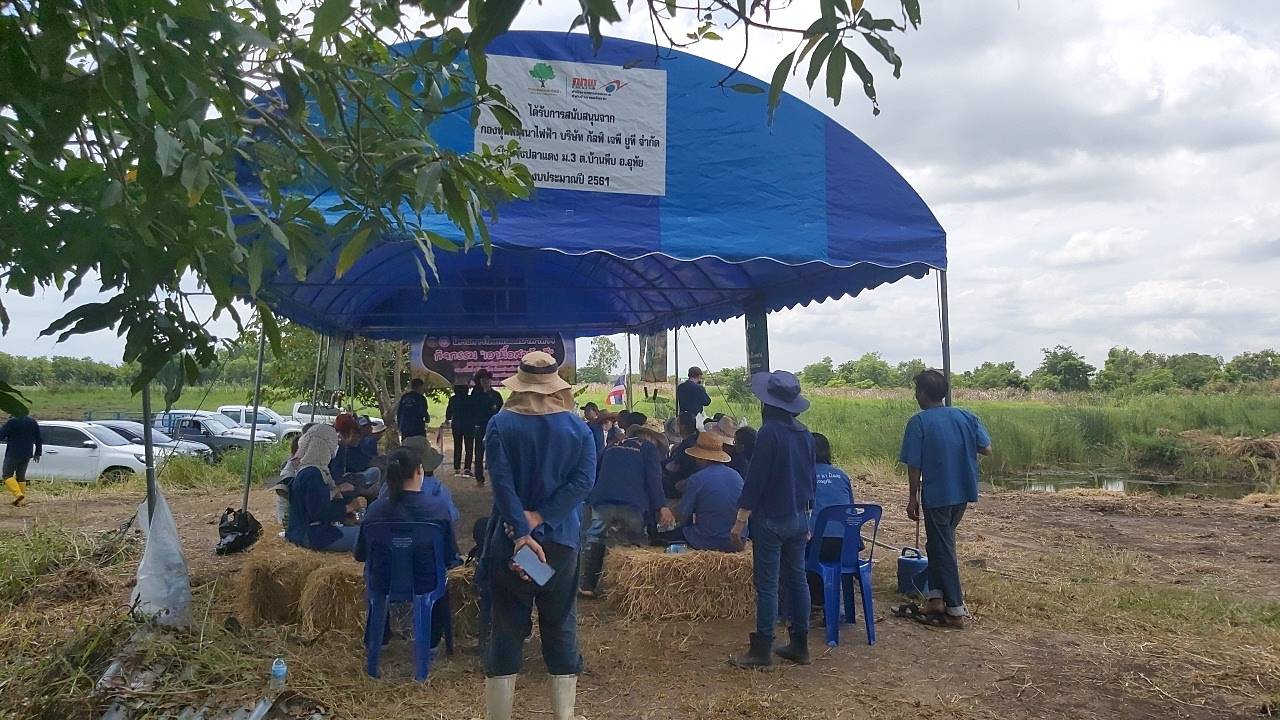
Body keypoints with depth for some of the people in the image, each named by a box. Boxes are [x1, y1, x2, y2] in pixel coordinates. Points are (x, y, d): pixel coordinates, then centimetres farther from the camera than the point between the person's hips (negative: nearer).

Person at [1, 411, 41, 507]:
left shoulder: (11, 422, -13)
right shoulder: (33, 422, 6)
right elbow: (38, 439, 11)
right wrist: (37, 452, 18)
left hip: (13, 454, -6)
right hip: (27, 455, 6)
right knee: (21, 476, 14)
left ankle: (18, 494, -13)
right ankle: (22, 500, 10)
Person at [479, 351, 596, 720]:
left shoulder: (500, 424, -6)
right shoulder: (578, 427, -1)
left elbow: (503, 483, -16)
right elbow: (583, 481, -11)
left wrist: (522, 533, -20)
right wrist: (538, 519, -14)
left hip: (510, 540, -1)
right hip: (561, 541, 1)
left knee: (505, 630, 8)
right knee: (561, 630, 10)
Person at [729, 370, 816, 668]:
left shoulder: (769, 432, -16)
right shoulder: (805, 434, 6)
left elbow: (755, 479, -17)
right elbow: (811, 478, 14)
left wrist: (740, 521, -12)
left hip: (770, 520, -7)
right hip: (799, 519, 7)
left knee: (767, 585, -2)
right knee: (797, 579, 12)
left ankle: (762, 650, 3)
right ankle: (800, 646, 19)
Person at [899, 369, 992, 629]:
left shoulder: (919, 422, -12)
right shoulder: (966, 416, 2)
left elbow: (914, 465, -13)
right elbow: (986, 449, 2)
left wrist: (913, 498, -4)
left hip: (936, 495, -5)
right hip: (963, 493, 6)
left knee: (943, 549, 4)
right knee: (941, 543, 20)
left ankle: (956, 610, 8)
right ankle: (937, 597, 16)